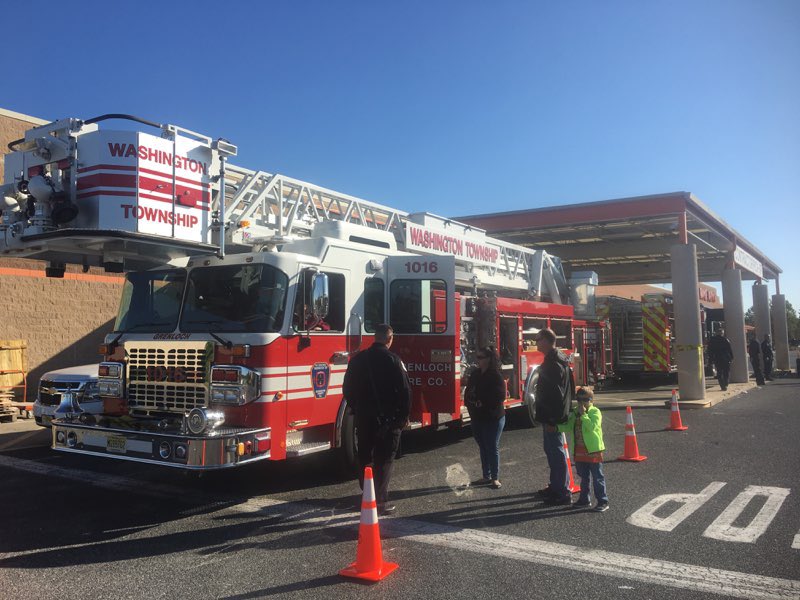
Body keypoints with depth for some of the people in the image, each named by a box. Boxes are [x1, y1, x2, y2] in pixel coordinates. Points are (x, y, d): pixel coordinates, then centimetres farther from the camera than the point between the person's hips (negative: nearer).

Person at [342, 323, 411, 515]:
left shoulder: (358, 359, 5)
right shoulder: (392, 360, -11)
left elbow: (348, 388, 11)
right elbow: (405, 390, -13)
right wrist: (404, 416, -2)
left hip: (363, 418, 5)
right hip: (387, 418, -5)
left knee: (364, 457, 17)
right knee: (384, 460, 2)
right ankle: (380, 501, 0)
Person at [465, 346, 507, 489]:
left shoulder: (496, 376, -14)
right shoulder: (475, 374, 7)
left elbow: (500, 396, -19)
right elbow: (468, 392, 13)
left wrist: (483, 403, -22)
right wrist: (470, 405, -5)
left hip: (493, 418, -6)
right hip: (477, 418, 7)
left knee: (493, 448, 2)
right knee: (483, 448, 13)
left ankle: (495, 478, 12)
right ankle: (486, 476, 23)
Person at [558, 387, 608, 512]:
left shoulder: (595, 412, -10)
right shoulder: (575, 413, 11)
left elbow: (592, 426, -25)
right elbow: (568, 427, 16)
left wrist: (583, 414, -23)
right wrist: (557, 427, 2)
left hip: (593, 450, -7)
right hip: (579, 451, 7)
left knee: (597, 477, 0)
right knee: (583, 477, 18)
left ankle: (603, 501, 7)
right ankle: (584, 499, 29)